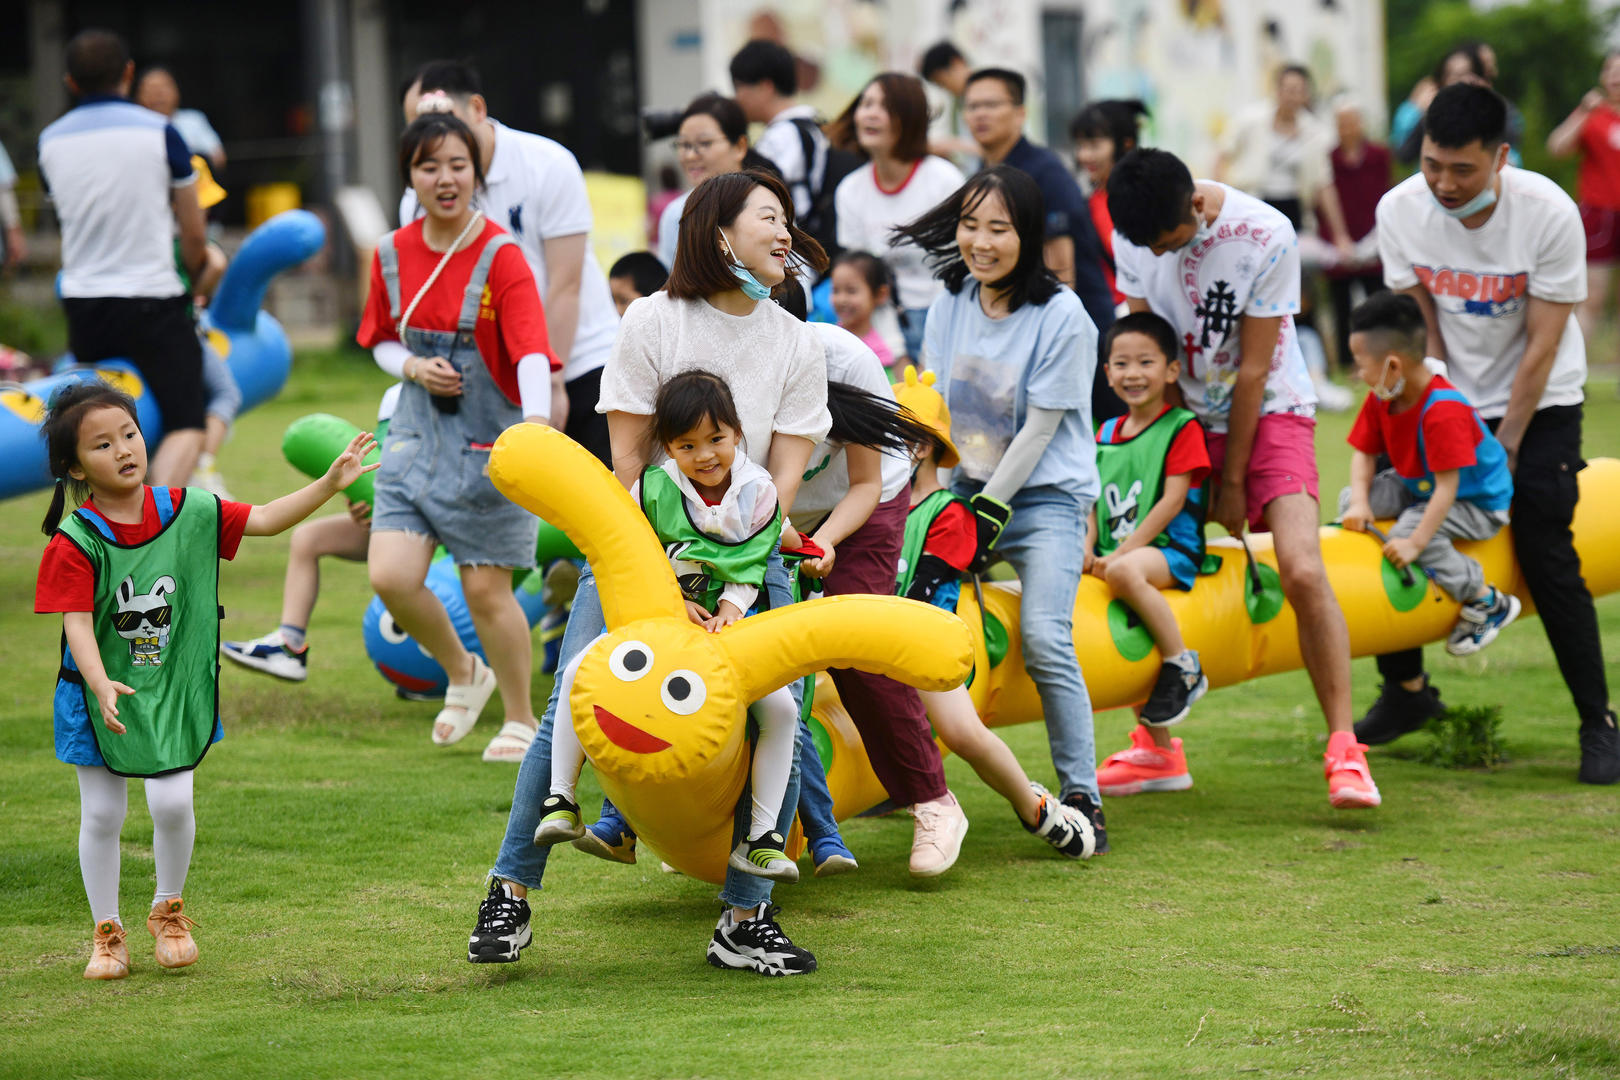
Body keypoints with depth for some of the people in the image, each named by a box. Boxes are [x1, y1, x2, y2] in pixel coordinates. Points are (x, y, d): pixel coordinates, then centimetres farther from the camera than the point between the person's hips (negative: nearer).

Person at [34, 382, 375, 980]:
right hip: (101, 698, -2)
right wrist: (102, 685, -38)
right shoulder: (75, 542, -17)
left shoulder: (186, 511, -5)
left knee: (173, 802, -7)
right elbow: (77, 623, -22)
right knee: (101, 815, 6)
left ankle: (169, 910, 20)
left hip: (174, 691, 2)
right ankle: (107, 933, 23)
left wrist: (330, 482, -10)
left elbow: (263, 519, 0)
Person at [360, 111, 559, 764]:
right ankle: (463, 673, 19)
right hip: (417, 435, 4)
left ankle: (521, 721, 22)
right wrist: (413, 368, -7)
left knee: (486, 590, 1)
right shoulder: (392, 255, 2)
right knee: (390, 576, -9)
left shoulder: (500, 257, -13)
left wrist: (537, 421, -42)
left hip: (488, 441, -4)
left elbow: (532, 350, -24)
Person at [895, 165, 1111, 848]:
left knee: (1044, 640, -20)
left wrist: (991, 511, -15)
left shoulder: (1062, 317, -14)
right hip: (970, 487, 6)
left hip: (1045, 494, -6)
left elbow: (1039, 429, -14)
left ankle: (1081, 795, -12)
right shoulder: (950, 302, 4)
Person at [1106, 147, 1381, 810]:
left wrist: (1232, 481, -11)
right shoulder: (1133, 234, -9)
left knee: (1302, 569, -22)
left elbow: (1252, 369, -16)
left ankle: (1343, 749, -15)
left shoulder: (1266, 237, -22)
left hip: (1269, 413, -4)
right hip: (1185, 414, 4)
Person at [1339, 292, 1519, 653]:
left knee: (1411, 528, -32)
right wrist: (1360, 502, -21)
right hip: (1417, 487, 9)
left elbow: (1446, 488, -35)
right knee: (1349, 500, -6)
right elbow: (1364, 454, -2)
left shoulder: (1443, 412, -35)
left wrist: (1415, 543, -37)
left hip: (1478, 504, -9)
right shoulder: (1380, 400, -8)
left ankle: (1488, 602, -16)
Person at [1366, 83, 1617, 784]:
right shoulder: (1400, 209, -15)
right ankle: (1405, 690, 21)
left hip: (1539, 406, -4)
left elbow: (1542, 345, -19)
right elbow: (1419, 320, -5)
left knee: (1546, 556, -14)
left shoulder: (1549, 213, -24)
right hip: (1446, 398, 4)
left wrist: (1504, 448, -16)